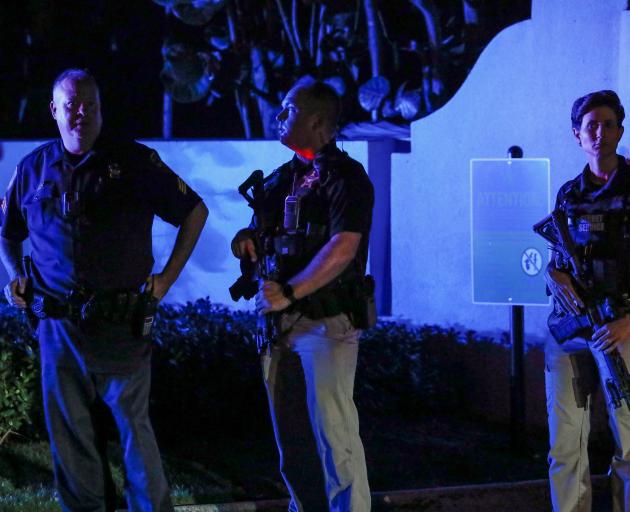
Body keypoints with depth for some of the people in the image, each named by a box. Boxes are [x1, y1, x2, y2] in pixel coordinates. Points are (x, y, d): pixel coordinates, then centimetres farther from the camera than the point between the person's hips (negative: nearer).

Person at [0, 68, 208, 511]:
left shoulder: (134, 162, 0)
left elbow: (195, 211, 7)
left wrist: (168, 276, 3)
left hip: (122, 324, -3)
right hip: (58, 325, 3)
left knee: (135, 428, 1)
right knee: (69, 432, 8)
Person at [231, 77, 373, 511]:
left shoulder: (345, 177, -7)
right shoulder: (282, 179, 17)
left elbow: (342, 249, -18)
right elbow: (260, 236, 22)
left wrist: (289, 292, -23)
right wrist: (247, 241, -2)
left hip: (327, 323, -8)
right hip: (280, 322, 8)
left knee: (333, 434, -11)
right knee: (291, 440, 10)